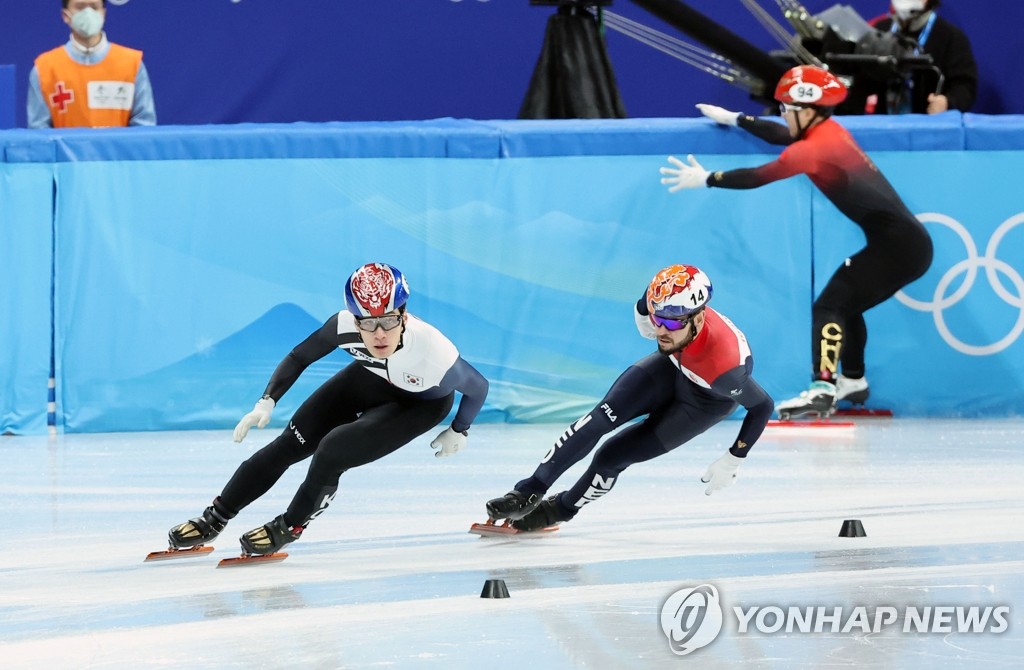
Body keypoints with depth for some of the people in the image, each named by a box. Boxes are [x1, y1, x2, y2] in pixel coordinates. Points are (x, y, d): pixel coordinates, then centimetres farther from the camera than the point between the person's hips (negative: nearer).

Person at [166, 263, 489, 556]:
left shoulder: (434, 353, -42)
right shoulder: (344, 326, -34)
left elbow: (477, 387, -21)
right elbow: (300, 357, -13)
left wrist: (459, 432, -6)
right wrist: (267, 401, -21)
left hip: (421, 402, -3)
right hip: (369, 378, 3)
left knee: (333, 452, -21)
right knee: (291, 444, -1)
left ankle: (289, 528, 6)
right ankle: (214, 519, 17)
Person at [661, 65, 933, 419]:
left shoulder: (815, 148, -14)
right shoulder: (830, 131, 12)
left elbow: (758, 177, -13)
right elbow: (785, 135, 30)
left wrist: (706, 178, -3)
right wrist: (734, 119, 38)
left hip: (897, 245, -10)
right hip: (910, 242, 10)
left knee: (829, 306, -13)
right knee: (845, 303, 24)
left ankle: (823, 390, -23)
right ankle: (852, 381, 38)